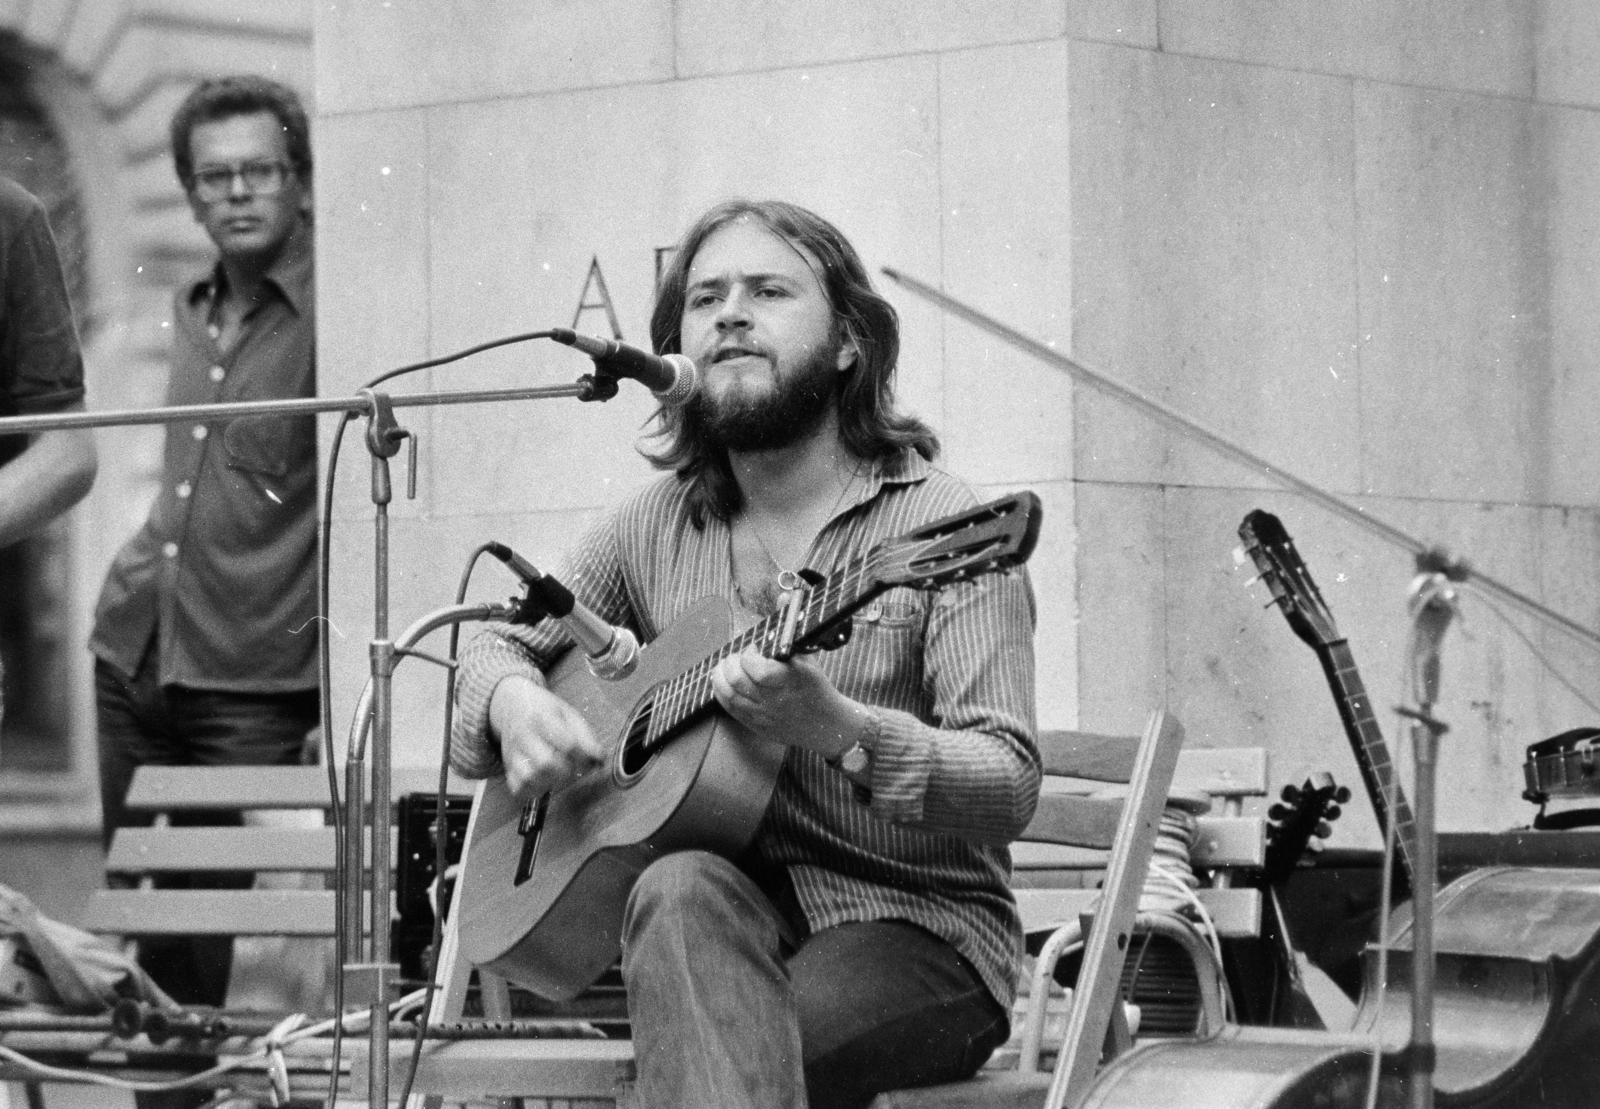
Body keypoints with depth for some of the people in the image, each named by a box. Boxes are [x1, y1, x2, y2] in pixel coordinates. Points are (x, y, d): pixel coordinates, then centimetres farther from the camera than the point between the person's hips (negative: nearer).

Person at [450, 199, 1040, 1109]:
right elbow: (502, 644, 23)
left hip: (919, 928, -5)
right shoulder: (662, 526, 10)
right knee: (682, 893, -33)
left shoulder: (940, 523, -7)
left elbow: (1010, 787, -16)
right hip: (737, 906, 5)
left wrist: (839, 730, -34)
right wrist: (514, 702, -2)